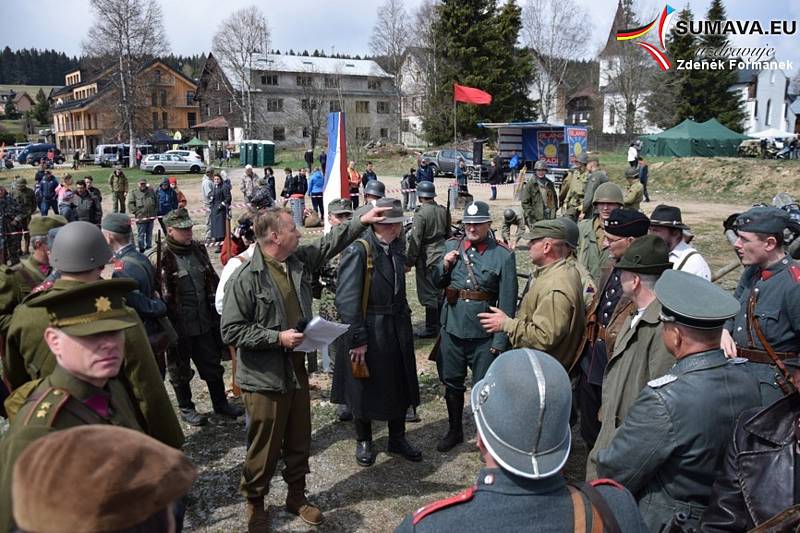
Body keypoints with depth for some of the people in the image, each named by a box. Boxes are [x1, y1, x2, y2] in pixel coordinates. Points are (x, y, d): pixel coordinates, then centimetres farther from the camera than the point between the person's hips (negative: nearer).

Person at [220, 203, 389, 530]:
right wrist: (277, 337, -21)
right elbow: (231, 331, -18)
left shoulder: (300, 260, 2)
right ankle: (254, 503, 32)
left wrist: (361, 222, 13)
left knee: (299, 443, 19)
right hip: (265, 379, -6)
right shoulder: (245, 278, -18)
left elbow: (330, 243, 17)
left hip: (297, 371, 7)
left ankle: (296, 496, 40)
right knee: (264, 449, 8)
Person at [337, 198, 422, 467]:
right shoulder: (358, 250, -20)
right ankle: (363, 442, 33)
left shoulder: (396, 246, 3)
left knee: (401, 384, 17)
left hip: (398, 329, 7)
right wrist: (357, 338, -21)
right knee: (366, 388, 11)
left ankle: (397, 439, 37)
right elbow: (347, 298, -22)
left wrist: (405, 317, 10)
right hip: (370, 331, -6)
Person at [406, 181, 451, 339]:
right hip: (442, 254, 7)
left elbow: (415, 241, -17)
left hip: (427, 258, -7)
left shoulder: (420, 213, -18)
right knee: (440, 291, 18)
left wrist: (409, 262, -10)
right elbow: (448, 234, 13)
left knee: (429, 293, 2)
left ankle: (431, 328, 9)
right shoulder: (444, 210, 2)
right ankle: (441, 323, 29)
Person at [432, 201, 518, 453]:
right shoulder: (451, 246, 2)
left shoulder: (503, 255, -10)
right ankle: (454, 431, 40)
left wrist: (500, 340, -12)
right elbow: (437, 283, 11)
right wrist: (444, 266, -9)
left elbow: (507, 302, -9)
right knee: (452, 384, 19)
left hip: (484, 335, -4)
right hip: (452, 329, 4)